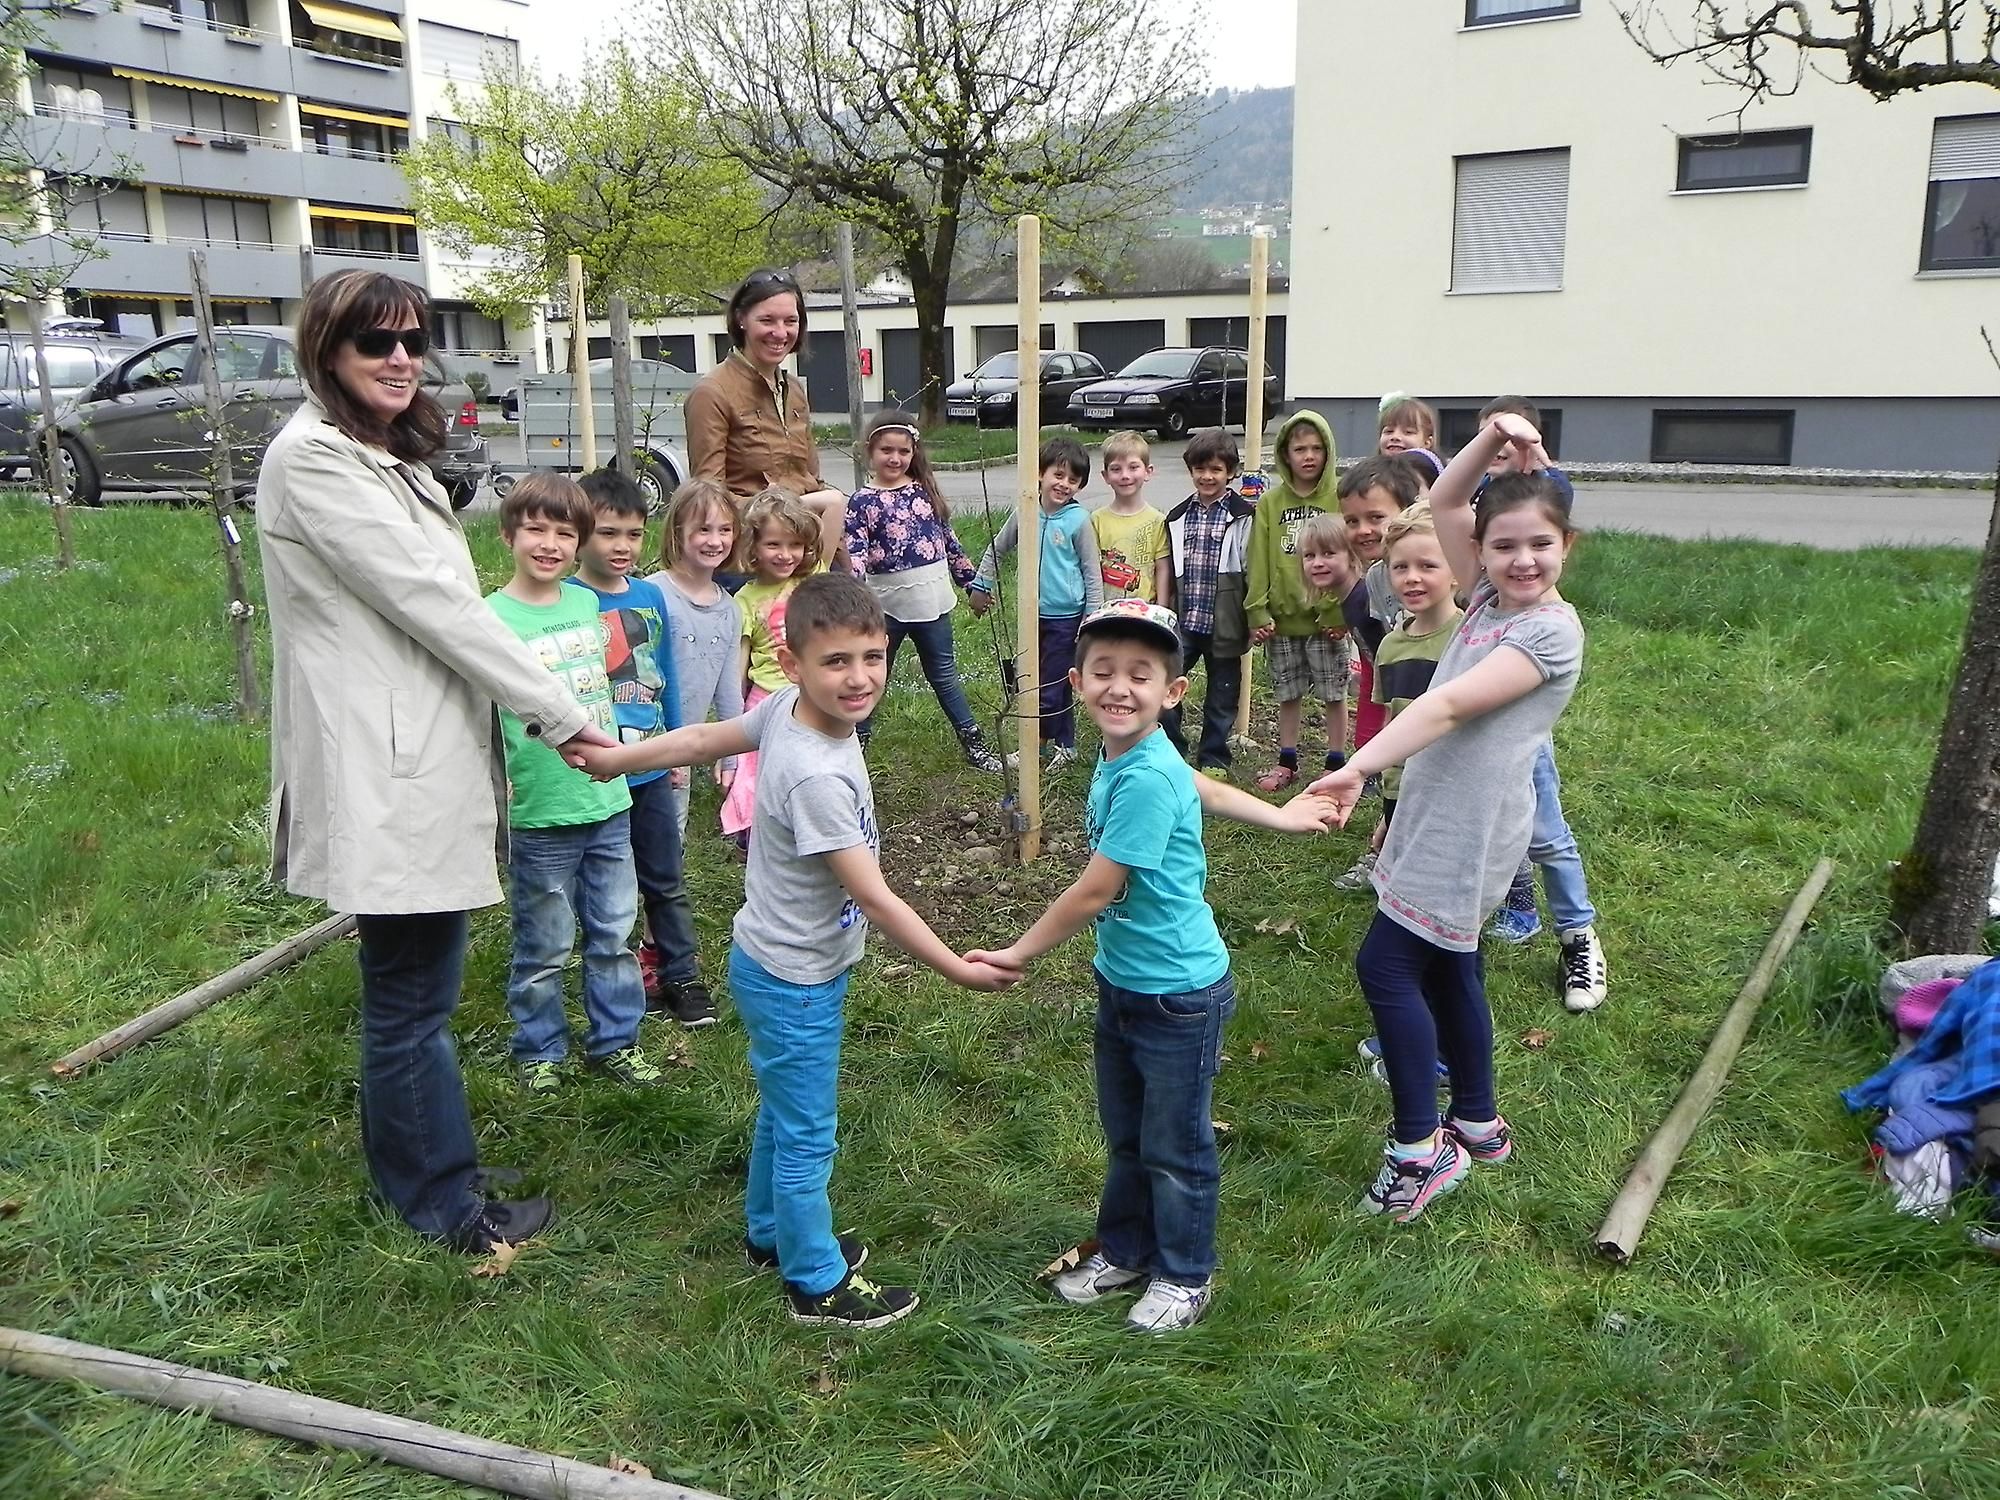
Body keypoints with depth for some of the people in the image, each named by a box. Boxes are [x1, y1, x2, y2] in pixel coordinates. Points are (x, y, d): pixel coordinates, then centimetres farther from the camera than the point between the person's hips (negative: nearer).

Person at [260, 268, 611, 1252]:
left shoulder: (385, 459, 17)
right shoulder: (313, 458, -14)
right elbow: (430, 601, -18)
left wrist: (535, 714, 11)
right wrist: (559, 714, -15)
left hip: (423, 761, 10)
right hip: (387, 775, -10)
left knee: (410, 985, 19)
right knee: (413, 995, 2)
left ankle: (416, 1168, 34)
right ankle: (444, 1204, 17)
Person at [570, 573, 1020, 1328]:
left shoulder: (787, 707, -10)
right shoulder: (817, 777, -34)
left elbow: (702, 739, 4)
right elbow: (876, 901, -28)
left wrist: (619, 757, 18)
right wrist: (959, 969, -19)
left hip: (776, 963, 9)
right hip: (795, 982, -9)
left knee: (783, 1111, 27)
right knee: (806, 1137, 9)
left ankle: (770, 1233, 48)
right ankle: (818, 1284, 28)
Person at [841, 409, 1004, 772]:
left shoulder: (926, 490, 5)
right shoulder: (862, 501, -8)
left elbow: (949, 540, 13)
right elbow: (854, 555, -16)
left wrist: (971, 581, 15)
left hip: (931, 601, 3)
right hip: (887, 604, -3)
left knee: (944, 674, 14)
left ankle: (974, 744, 20)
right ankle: (856, 741, 25)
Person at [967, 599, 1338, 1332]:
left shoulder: (1144, 779, -28)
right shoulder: (1122, 757, -2)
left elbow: (1093, 893, -24)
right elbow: (1207, 789, 15)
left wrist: (1016, 954, -12)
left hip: (1178, 996, -8)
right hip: (1121, 983, 8)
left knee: (1175, 1147, 12)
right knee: (1124, 1135, 23)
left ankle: (1185, 1275, 32)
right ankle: (1124, 1250, 43)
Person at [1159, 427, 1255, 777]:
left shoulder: (1244, 516, -5)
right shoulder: (1177, 518, 10)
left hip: (1224, 625, -3)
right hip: (1183, 621, 3)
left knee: (1222, 696, 9)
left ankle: (1213, 760, 25)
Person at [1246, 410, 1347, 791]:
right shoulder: (1270, 503, 3)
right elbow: (1259, 561, 2)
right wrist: (1258, 611, -5)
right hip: (1282, 617, 3)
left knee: (1334, 692, 7)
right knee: (1287, 693, 13)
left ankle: (1336, 763, 19)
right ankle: (1287, 762, 25)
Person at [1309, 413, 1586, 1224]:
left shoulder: (1552, 630, -15)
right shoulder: (1489, 598, 8)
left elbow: (1450, 705, -26)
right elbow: (1442, 504, 11)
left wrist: (1359, 766, -34)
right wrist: (1492, 439, -5)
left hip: (1470, 830, -9)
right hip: (1435, 819, 9)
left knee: (1385, 964, -8)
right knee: (1444, 968, 18)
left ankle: (1420, 1148, 3)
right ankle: (1477, 1124, 35)